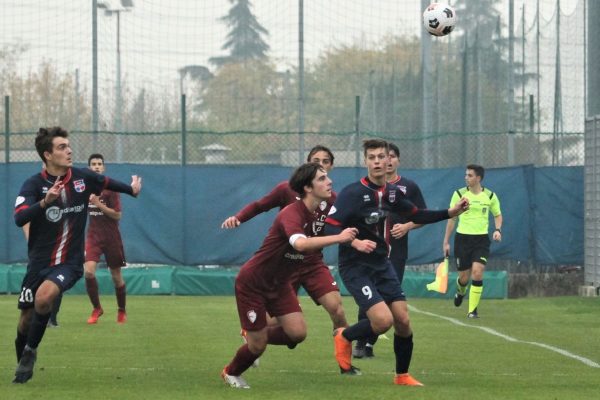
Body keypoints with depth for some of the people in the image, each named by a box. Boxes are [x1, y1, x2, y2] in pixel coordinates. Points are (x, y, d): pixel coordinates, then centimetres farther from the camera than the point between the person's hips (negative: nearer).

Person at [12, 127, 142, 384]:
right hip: (39, 262, 0)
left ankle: (30, 351, -9)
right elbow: (19, 218, -27)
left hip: (69, 263, 0)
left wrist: (132, 189, 35)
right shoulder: (34, 185, -11)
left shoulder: (83, 178, -3)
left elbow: (107, 183, 20)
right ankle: (22, 363, 33)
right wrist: (45, 201, -42)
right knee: (26, 321, 5)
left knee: (43, 297, -29)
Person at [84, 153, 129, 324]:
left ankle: (122, 311, 27)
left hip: (111, 236, -2)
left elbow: (117, 215, -14)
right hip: (93, 235, 3)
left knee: (116, 277, 6)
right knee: (88, 271, -18)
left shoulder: (110, 188, -9)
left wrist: (99, 204, -22)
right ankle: (96, 309, 0)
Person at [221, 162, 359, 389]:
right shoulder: (292, 214, -30)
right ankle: (230, 374, 32)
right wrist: (338, 238, -56)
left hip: (279, 284, 7)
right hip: (252, 283, -7)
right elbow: (300, 243, -51)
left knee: (297, 332, -9)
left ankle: (256, 336, 22)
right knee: (257, 346, 0)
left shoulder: (317, 215, -5)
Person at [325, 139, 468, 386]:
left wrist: (450, 213, 9)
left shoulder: (392, 192, 3)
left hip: (382, 264, 7)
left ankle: (402, 375, 23)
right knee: (383, 320, -21)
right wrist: (355, 242, -36)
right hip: (355, 267, -6)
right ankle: (344, 337, 9)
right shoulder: (352, 193, -18)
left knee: (403, 321, 3)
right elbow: (330, 228, -21)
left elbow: (417, 216, 18)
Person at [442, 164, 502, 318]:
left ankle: (472, 310, -8)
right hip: (463, 238, 0)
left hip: (481, 239, 0)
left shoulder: (490, 196, 1)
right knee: (464, 277, 4)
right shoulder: (459, 194, -2)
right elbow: (452, 218, 5)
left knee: (477, 272, -17)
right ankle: (460, 291, 43)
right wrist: (446, 242, 4)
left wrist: (498, 230, -4)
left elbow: (498, 215, 16)